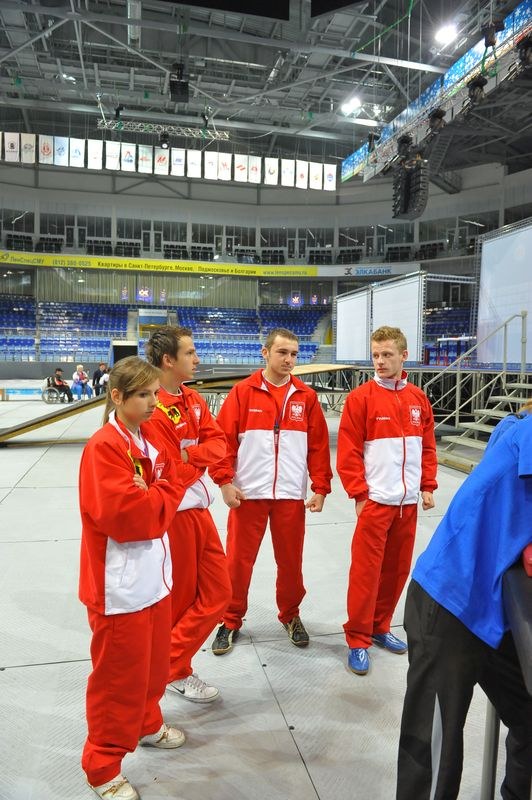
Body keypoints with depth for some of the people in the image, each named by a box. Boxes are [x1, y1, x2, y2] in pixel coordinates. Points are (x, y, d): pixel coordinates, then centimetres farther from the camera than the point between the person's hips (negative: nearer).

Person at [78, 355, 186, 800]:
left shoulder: (152, 441, 7)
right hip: (120, 584, -8)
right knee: (118, 676, 8)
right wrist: (159, 498, -13)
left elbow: (171, 492, 8)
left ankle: (147, 724, 47)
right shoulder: (103, 448, -20)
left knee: (154, 663, 24)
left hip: (154, 573, 8)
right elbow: (123, 513, -27)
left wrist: (149, 498, -10)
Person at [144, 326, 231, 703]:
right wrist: (199, 465, -8)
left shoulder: (194, 400, 7)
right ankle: (174, 670, 30)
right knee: (181, 599, 8)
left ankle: (172, 662, 33)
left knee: (218, 592, 15)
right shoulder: (153, 410, -21)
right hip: (174, 514, -9)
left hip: (199, 511, 9)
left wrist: (191, 454, -17)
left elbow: (218, 442, -2)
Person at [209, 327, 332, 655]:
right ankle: (231, 622, 27)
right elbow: (224, 439, -4)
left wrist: (321, 488, 2)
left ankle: (291, 616, 35)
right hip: (248, 494, -2)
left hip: (292, 495, 2)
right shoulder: (243, 392, -2)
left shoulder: (306, 397, 4)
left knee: (291, 561, 13)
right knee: (239, 560, 7)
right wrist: (225, 481, -10)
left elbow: (319, 446, 5)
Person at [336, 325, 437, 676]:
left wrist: (428, 486, 8)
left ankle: (380, 627, 32)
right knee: (366, 571, 0)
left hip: (408, 502, 5)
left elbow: (428, 447, 14)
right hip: (375, 500, -5)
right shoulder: (361, 397, -7)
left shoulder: (419, 398, 8)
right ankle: (358, 641, 14)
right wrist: (359, 493, -12)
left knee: (398, 569, 14)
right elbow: (348, 452, -9)